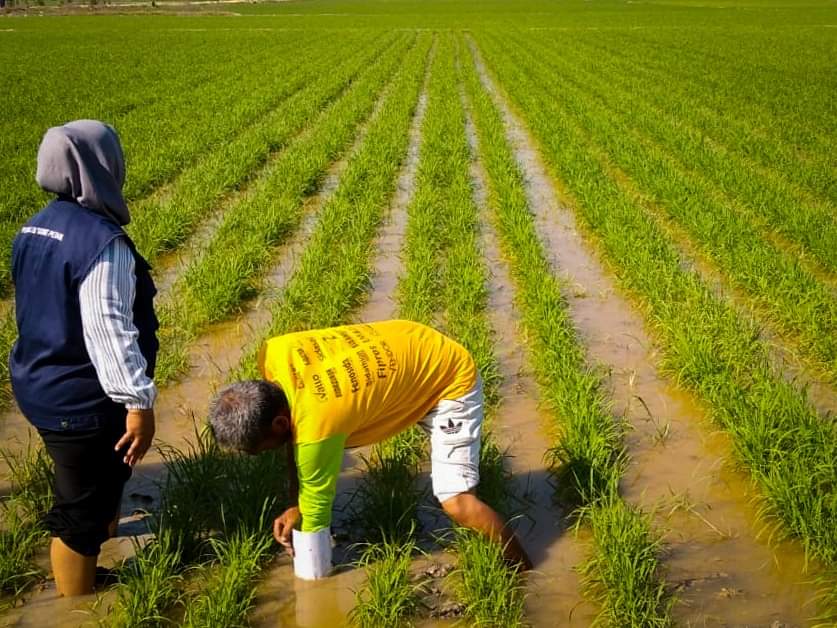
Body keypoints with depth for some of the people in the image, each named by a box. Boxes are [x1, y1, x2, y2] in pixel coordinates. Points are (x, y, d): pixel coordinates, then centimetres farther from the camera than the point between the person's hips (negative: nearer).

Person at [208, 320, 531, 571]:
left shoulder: (317, 423, -37)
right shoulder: (274, 353, -20)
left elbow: (317, 501, -19)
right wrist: (295, 506, -3)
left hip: (452, 378, -8)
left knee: (456, 502, -18)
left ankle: (524, 572, 4)